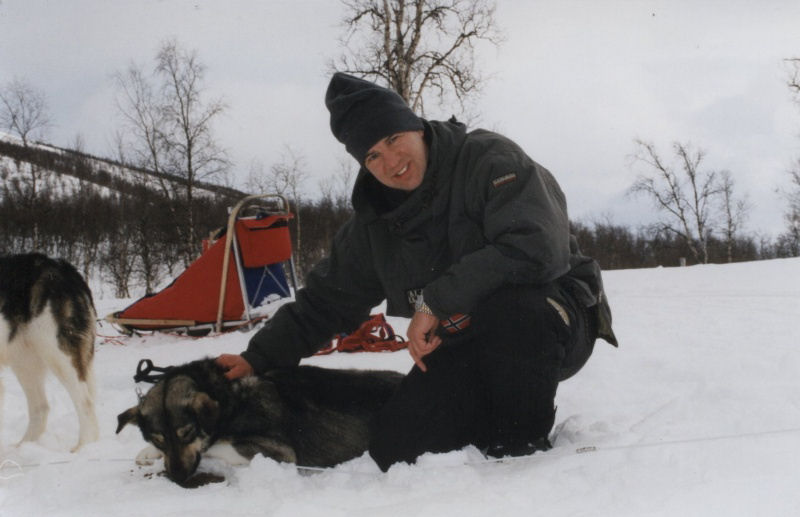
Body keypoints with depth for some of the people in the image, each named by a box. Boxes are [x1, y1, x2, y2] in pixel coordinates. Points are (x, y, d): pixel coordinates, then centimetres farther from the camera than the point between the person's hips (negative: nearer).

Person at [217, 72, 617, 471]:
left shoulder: (490, 160, -17)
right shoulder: (374, 223, 3)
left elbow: (537, 248, -33)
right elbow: (325, 301, 14)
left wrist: (436, 301, -28)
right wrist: (258, 358, 9)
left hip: (552, 322, -5)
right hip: (465, 346, 5)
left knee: (507, 307, -41)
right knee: (394, 452, -12)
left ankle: (524, 439, -16)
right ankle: (494, 417, 13)